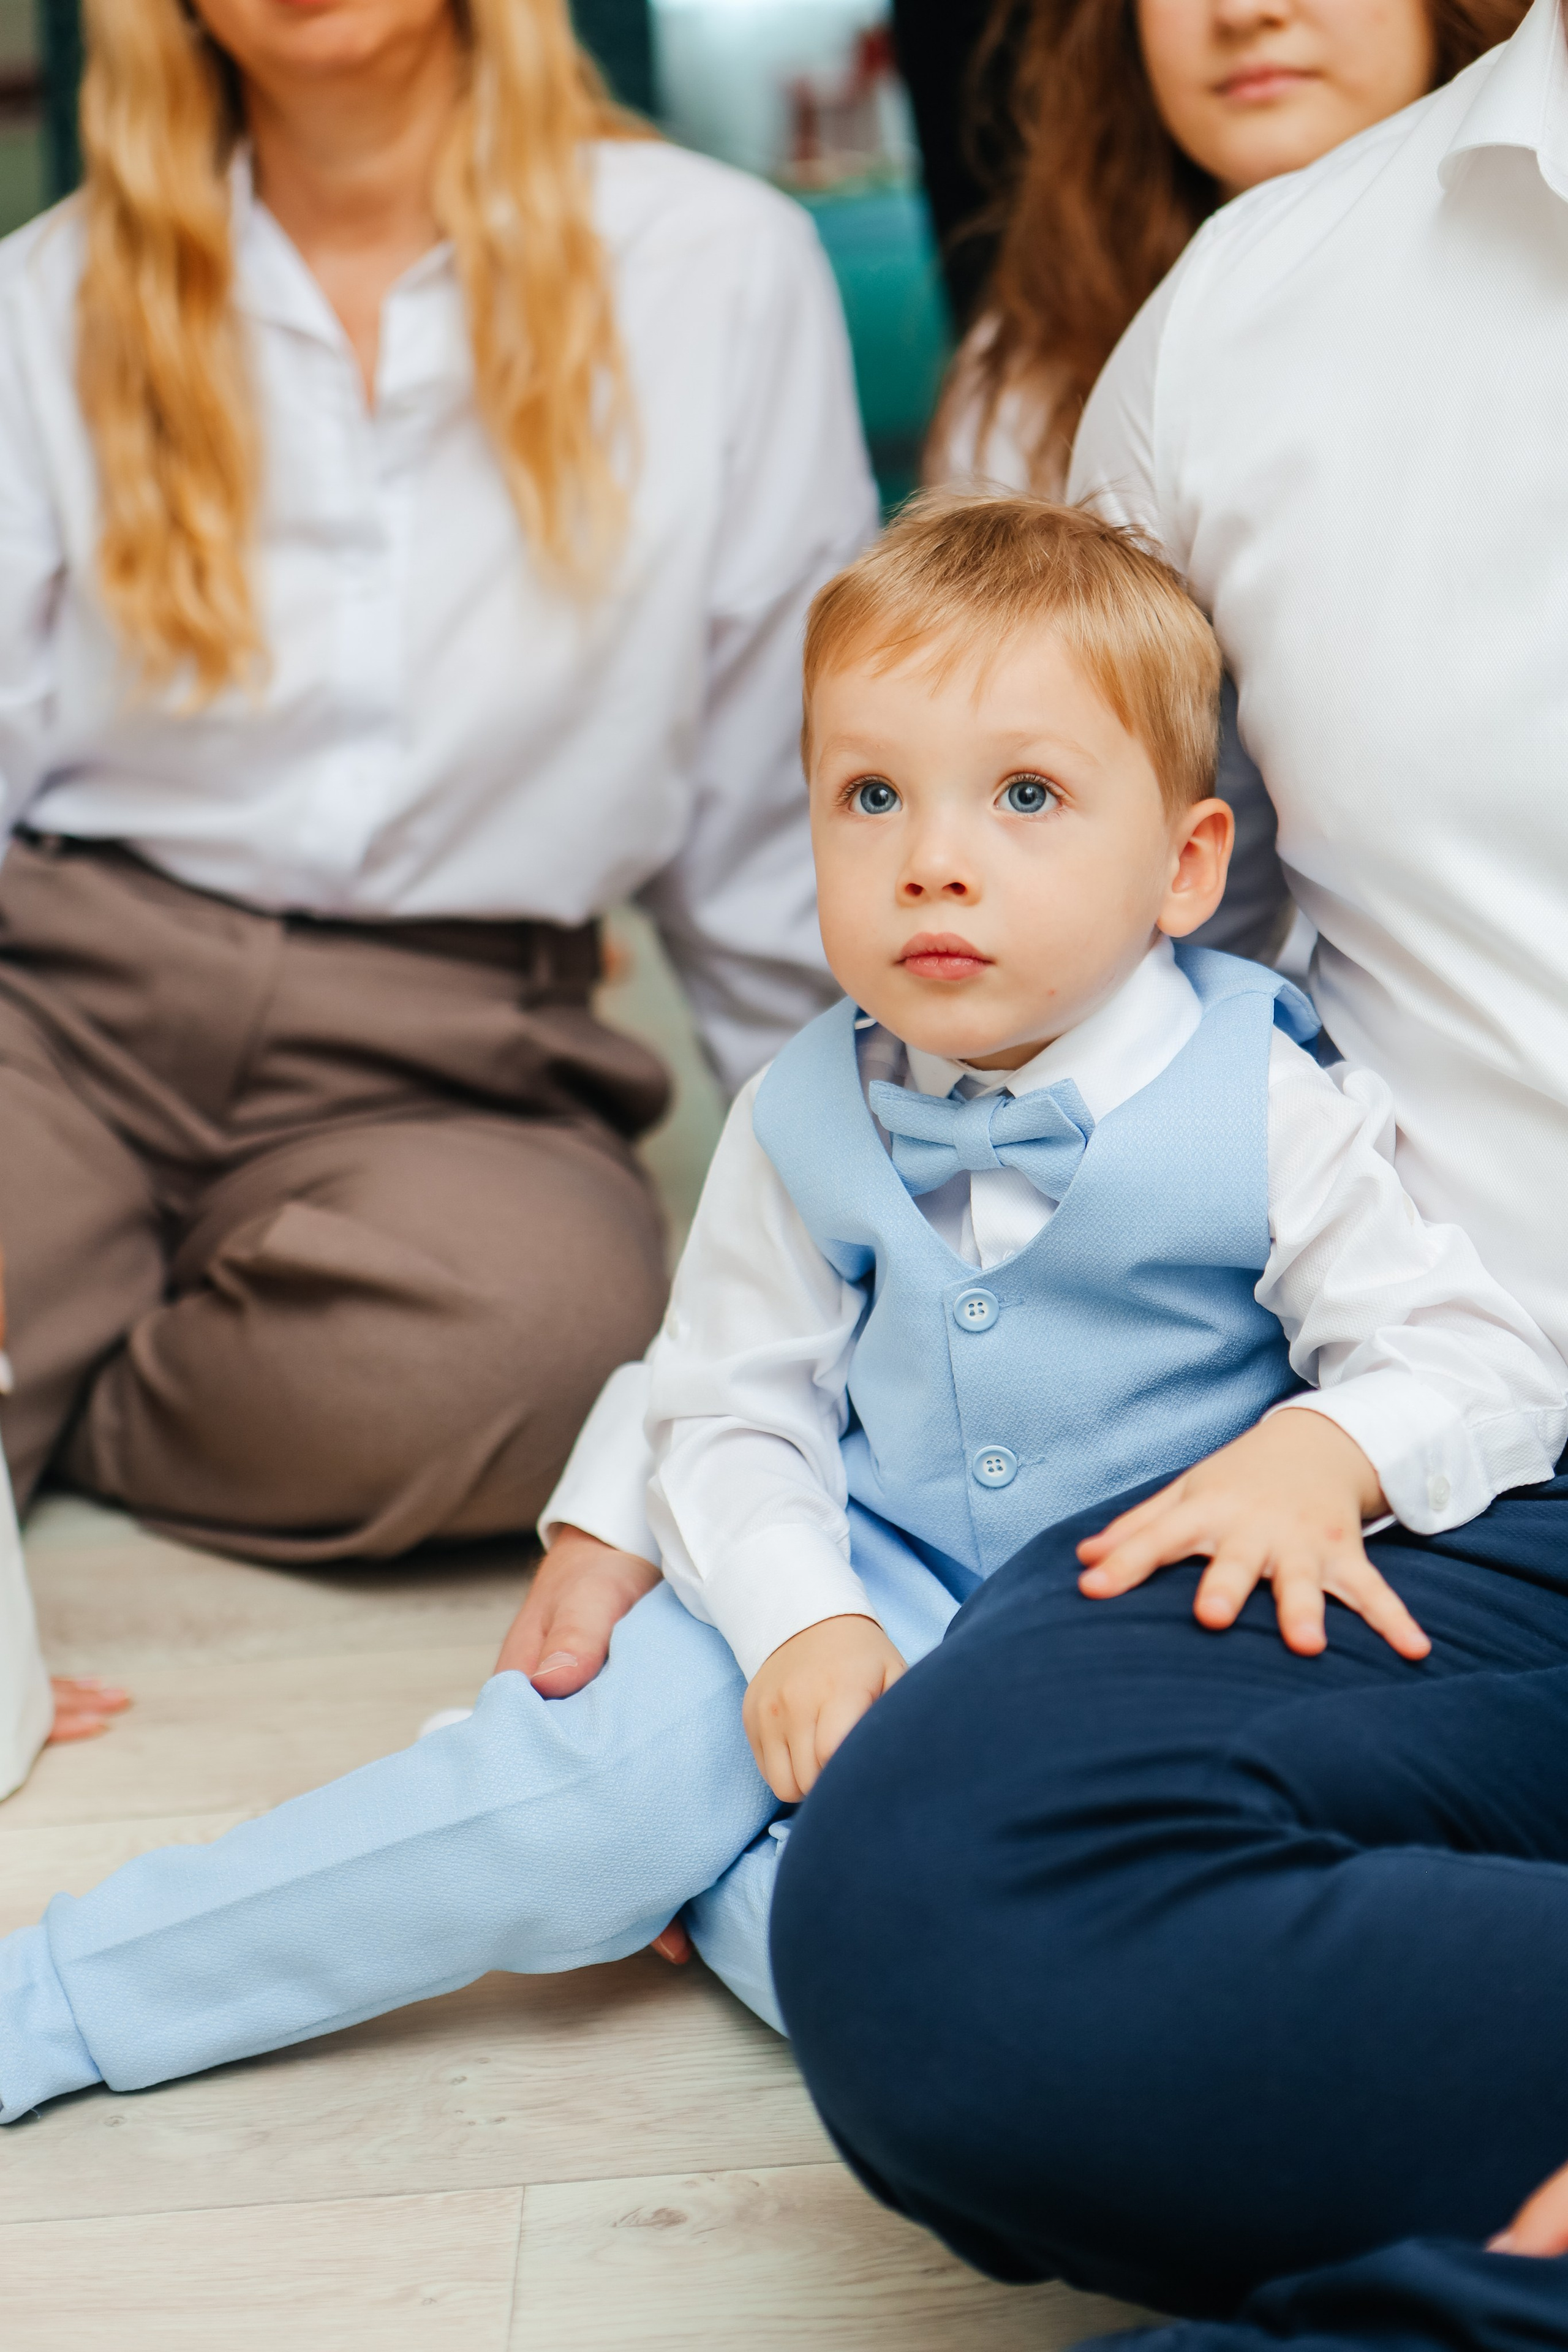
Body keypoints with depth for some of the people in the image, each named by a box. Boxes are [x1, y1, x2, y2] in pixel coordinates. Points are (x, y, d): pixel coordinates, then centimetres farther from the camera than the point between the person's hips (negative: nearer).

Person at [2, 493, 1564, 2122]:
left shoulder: (1266, 1118, -12)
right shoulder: (805, 1122, -2)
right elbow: (733, 1413, 4)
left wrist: (1316, 1458, -32)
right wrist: (799, 1619, -15)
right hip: (868, 1603, 2)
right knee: (626, 1745, -19)